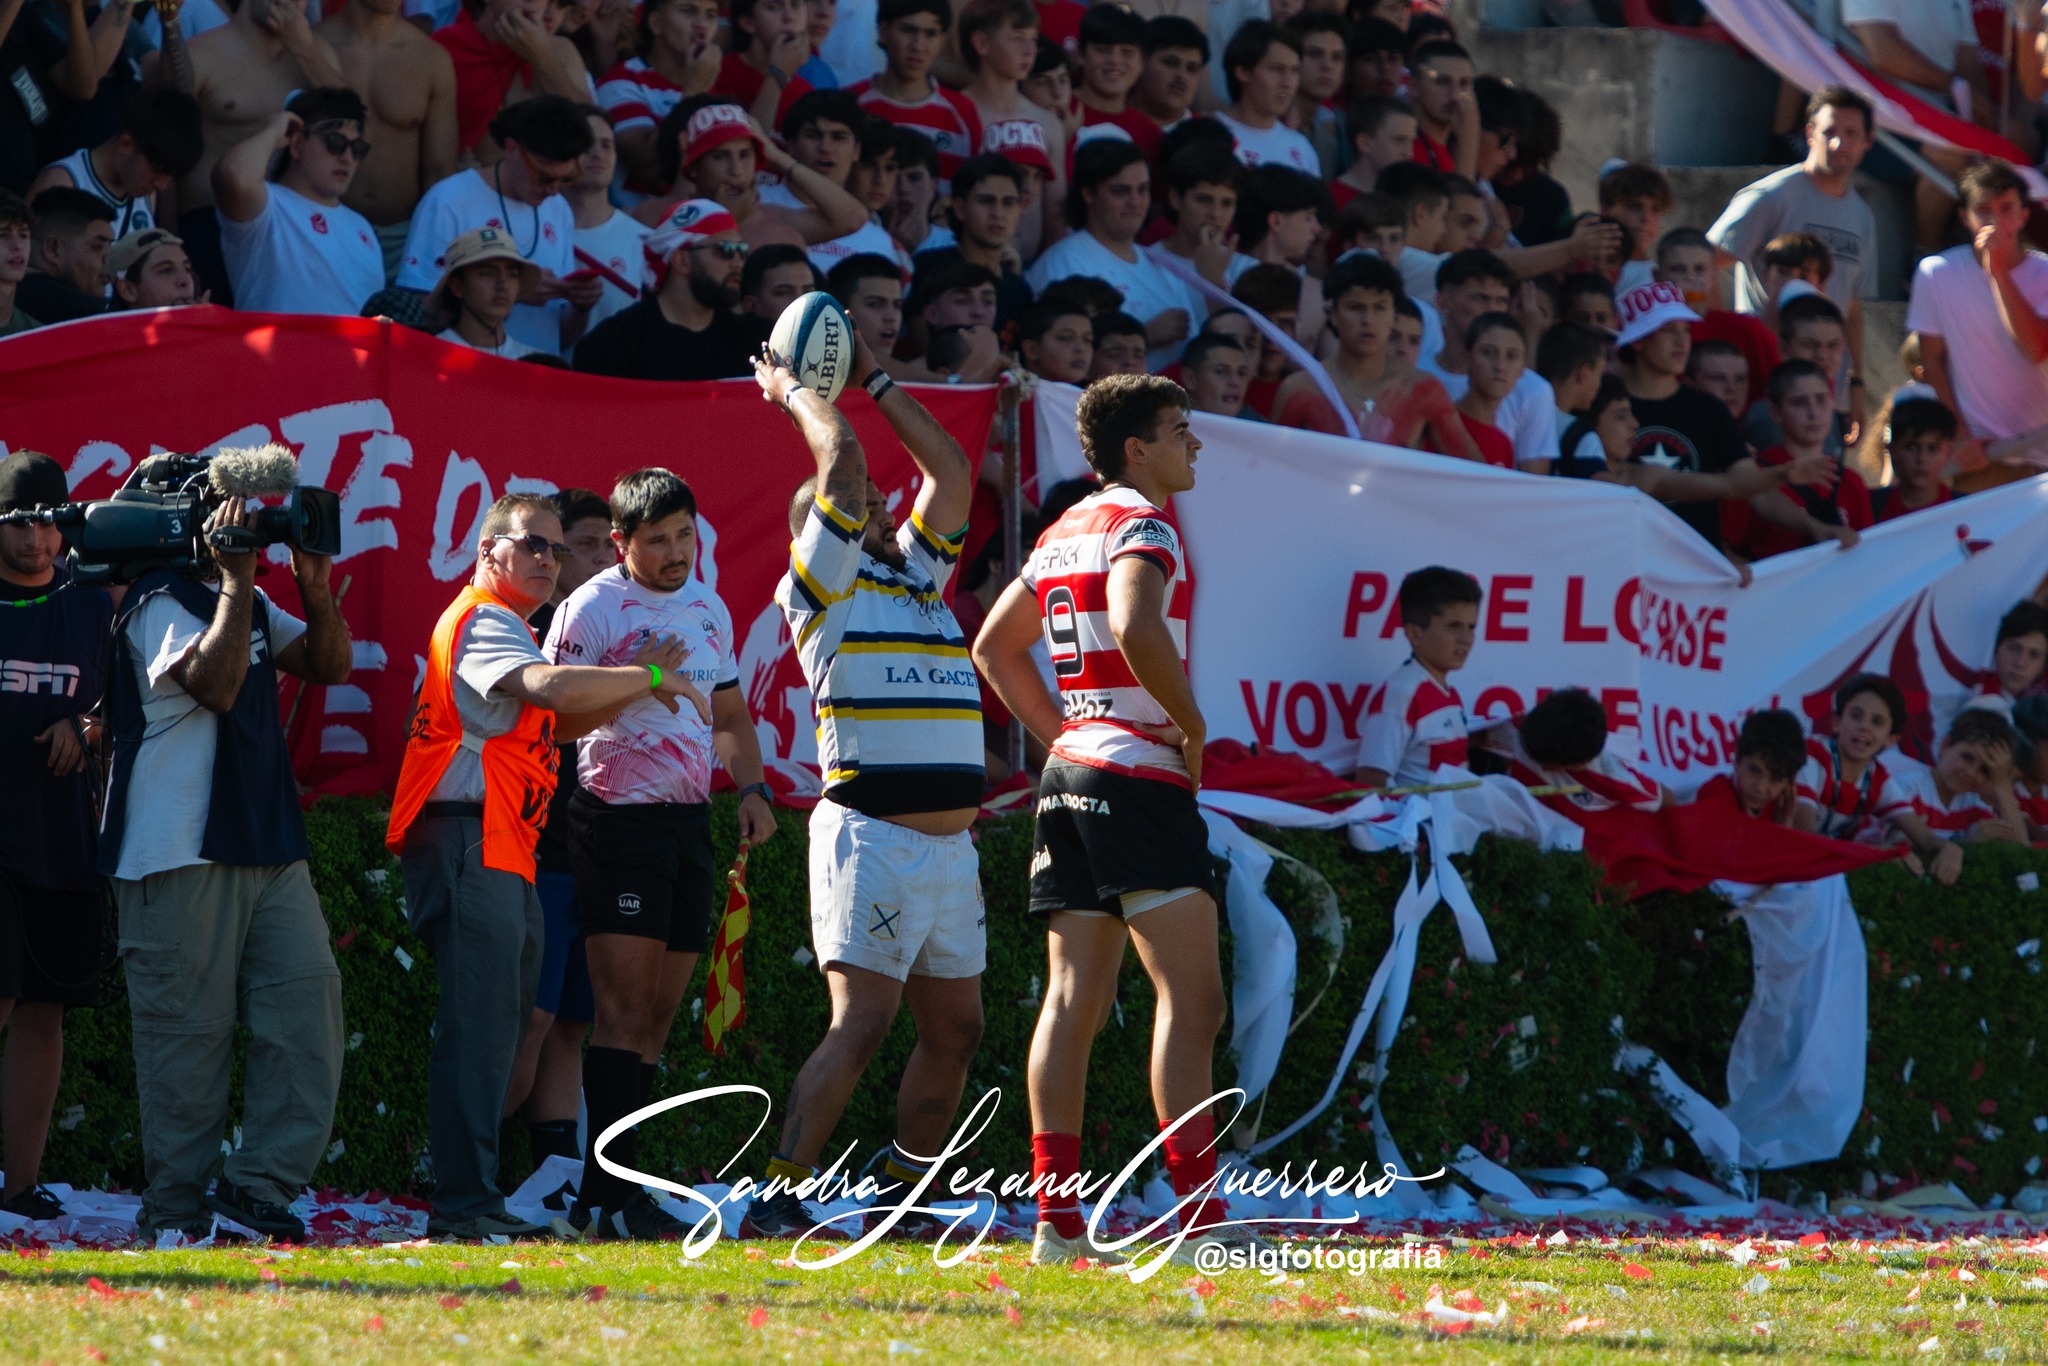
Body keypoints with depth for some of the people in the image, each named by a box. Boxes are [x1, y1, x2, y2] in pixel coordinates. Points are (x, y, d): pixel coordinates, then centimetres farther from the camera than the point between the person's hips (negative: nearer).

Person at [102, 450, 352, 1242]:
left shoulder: (247, 604, 18)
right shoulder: (159, 604, -9)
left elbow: (328, 664, 15)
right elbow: (214, 681, -24)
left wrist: (313, 582, 1)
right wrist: (236, 579, -21)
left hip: (267, 845, 8)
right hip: (180, 851, -8)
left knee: (308, 998, -3)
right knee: (189, 1030, -4)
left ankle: (259, 1188, -2)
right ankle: (174, 1211, 3)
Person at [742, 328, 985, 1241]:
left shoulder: (914, 576, 21)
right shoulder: (823, 581, 0)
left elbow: (951, 471, 21)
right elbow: (842, 459, -8)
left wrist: (872, 378, 21)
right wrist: (793, 393, 7)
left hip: (949, 846, 8)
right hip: (872, 837, -8)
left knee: (955, 1030, 9)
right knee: (862, 1022, -15)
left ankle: (902, 1196, 17)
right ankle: (776, 1200, -16)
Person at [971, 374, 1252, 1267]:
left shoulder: (1065, 532, 17)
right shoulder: (1142, 525, -10)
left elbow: (995, 646, 26)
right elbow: (1136, 631, -28)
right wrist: (1192, 724, -14)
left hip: (1070, 771, 9)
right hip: (1139, 774, -9)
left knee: (1073, 1000, 6)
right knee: (1190, 998, -9)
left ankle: (1056, 1219, 4)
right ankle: (1198, 1218, -15)